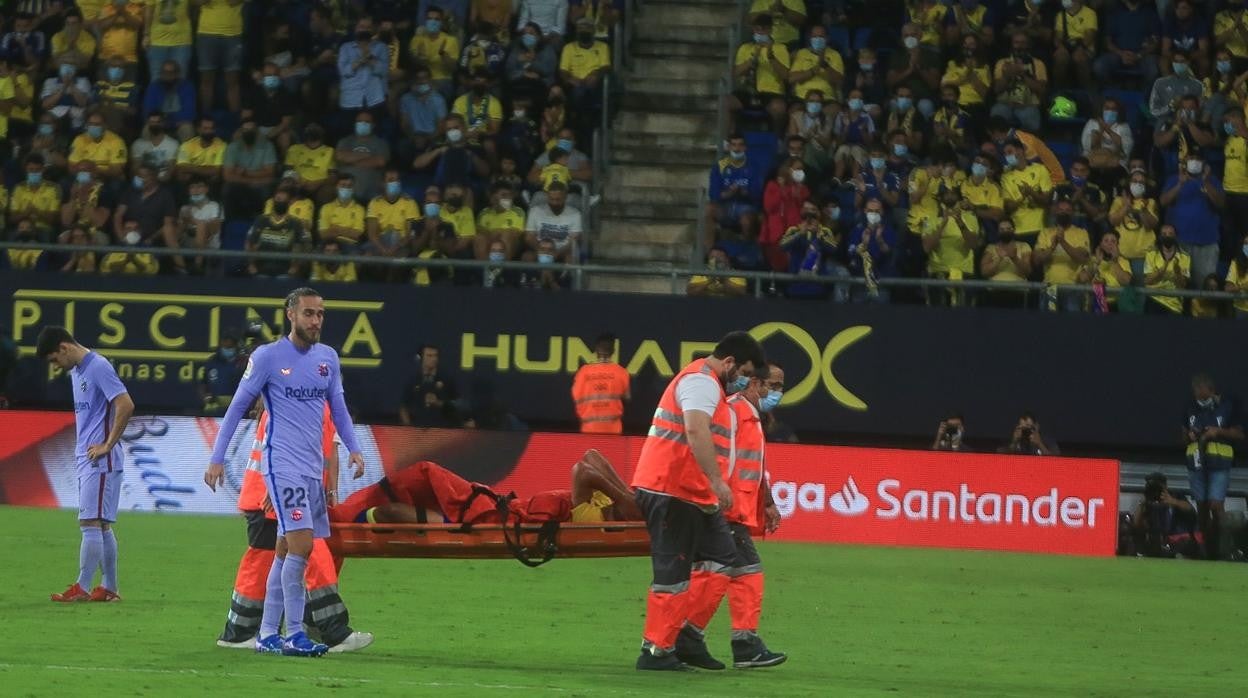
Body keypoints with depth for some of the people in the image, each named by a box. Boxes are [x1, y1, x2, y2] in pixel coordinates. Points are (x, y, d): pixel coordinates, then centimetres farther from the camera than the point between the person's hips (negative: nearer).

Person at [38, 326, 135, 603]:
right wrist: (82, 448, 12)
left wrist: (108, 445, -16)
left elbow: (126, 405, -21)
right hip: (85, 459, 9)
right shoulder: (76, 372, 16)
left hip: (101, 461, -9)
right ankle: (109, 588, 12)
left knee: (91, 523, -9)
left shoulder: (99, 368, -13)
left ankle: (82, 588, -10)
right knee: (102, 526, 10)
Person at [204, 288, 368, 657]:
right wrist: (217, 458, -3)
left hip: (312, 468, 6)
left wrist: (354, 449, 6)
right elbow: (237, 407, -1)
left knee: (286, 550, 8)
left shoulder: (328, 358, 11)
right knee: (301, 543, -16)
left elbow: (337, 406, 20)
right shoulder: (267, 357, -5)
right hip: (283, 464, -6)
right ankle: (294, 634, -12)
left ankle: (267, 634, 13)